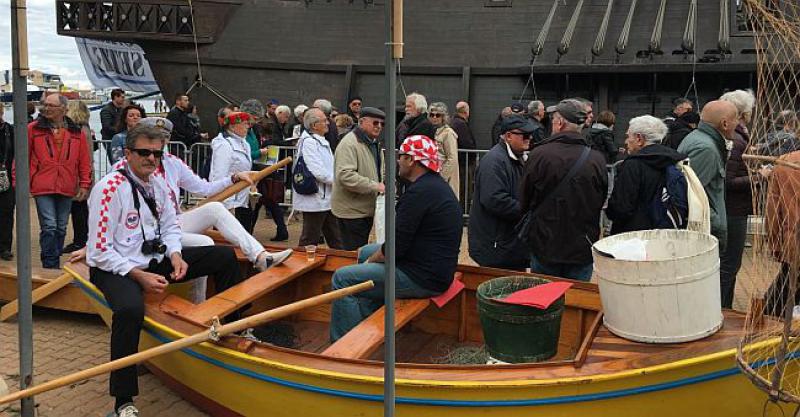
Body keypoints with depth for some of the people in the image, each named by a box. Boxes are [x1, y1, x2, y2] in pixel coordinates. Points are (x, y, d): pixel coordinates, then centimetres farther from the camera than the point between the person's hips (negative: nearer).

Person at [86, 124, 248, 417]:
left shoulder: (158, 183, 3)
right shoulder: (111, 188, -20)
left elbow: (170, 226, 14)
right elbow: (100, 252, -20)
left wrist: (175, 255, -7)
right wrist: (139, 276, -24)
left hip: (155, 260, 8)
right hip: (114, 268, -8)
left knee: (225, 256, 4)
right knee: (131, 309, -41)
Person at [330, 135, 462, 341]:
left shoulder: (420, 192, -20)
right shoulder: (437, 185, 13)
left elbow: (397, 245, -20)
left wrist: (372, 259, -2)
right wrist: (370, 256, 12)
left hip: (423, 278, -11)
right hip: (437, 269, 11)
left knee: (342, 279, -9)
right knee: (366, 252, 27)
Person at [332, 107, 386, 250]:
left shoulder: (374, 143, 15)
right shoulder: (349, 143, -18)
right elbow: (345, 176, -29)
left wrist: (384, 183, 7)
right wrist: (374, 186, -27)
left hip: (367, 209, 10)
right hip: (351, 211, -9)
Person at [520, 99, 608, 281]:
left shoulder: (539, 154, -14)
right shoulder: (597, 160, -8)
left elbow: (524, 202, -2)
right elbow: (601, 203, 7)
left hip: (544, 246, -1)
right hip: (583, 251, 2)